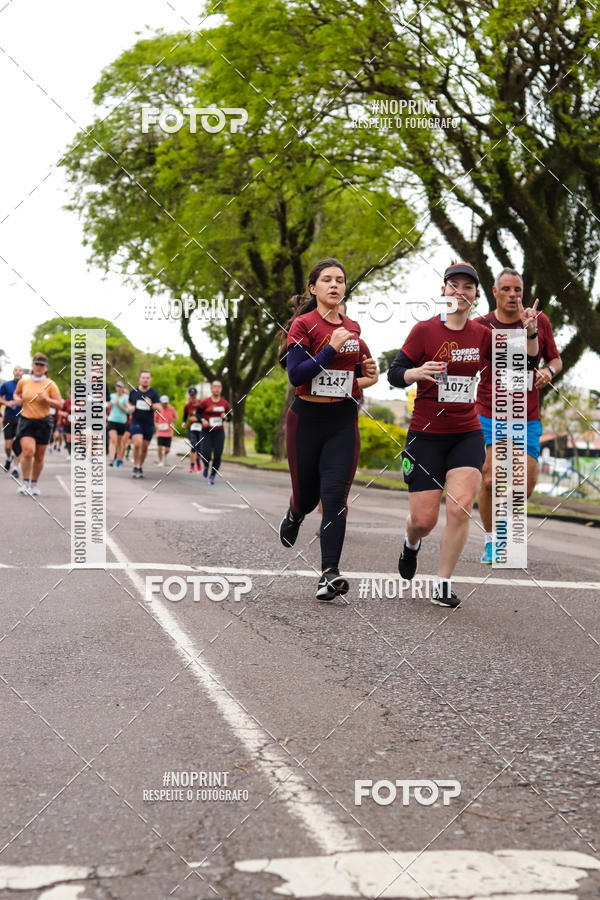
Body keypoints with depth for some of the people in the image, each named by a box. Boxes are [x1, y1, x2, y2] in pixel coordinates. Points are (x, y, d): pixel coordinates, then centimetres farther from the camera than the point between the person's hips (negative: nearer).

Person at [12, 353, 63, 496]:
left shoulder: (50, 384, -1)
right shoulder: (23, 382, 4)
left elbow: (59, 404, -2)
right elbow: (16, 393, 24)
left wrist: (46, 399, -18)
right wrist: (17, 399, 2)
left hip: (44, 422, 0)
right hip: (26, 421, 0)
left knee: (39, 456, 6)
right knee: (28, 451, -19)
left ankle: (34, 484, 23)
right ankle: (25, 483, -9)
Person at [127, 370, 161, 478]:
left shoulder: (153, 393, -1)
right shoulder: (133, 391, 4)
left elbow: (159, 408, -8)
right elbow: (129, 403, 21)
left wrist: (151, 405, -28)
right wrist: (130, 407, -2)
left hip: (149, 424, 1)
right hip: (136, 422, -1)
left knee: (144, 448, 7)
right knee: (137, 444, -20)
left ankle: (140, 467, 25)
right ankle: (135, 467, -6)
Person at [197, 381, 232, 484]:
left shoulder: (225, 403, 3)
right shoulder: (204, 402, -4)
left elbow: (230, 416, 12)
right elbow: (197, 414, 3)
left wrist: (225, 417, -10)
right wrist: (202, 420, -16)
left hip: (219, 433, 2)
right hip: (206, 432, -2)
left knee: (217, 456, -4)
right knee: (205, 455, -12)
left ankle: (212, 476, 14)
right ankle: (206, 466, 25)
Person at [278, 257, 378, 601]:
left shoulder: (353, 328, 10)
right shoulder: (303, 325, -6)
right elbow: (296, 375, -16)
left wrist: (364, 370, 4)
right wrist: (331, 348, -21)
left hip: (344, 421, 3)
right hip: (307, 419, -2)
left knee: (335, 495, -11)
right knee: (306, 496, 10)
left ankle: (330, 573, -12)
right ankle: (294, 516, 48)